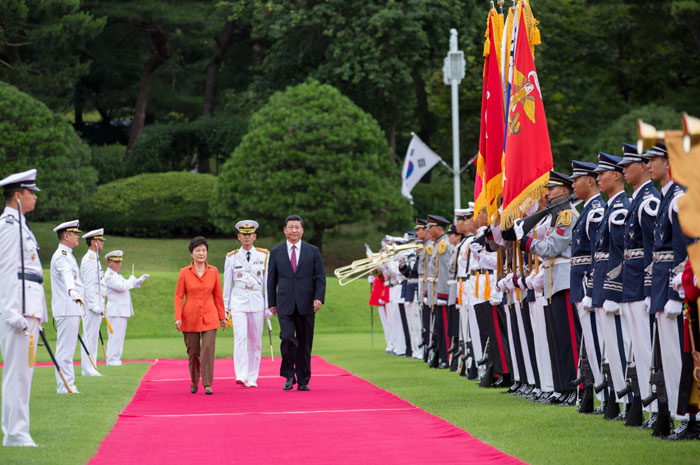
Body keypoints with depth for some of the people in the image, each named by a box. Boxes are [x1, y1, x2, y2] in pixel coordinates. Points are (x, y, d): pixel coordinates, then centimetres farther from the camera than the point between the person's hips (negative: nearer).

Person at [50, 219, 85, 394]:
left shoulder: (67, 255, 19)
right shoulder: (61, 256, -15)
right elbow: (67, 275, -36)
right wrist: (72, 292, -54)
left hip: (72, 309, 11)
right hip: (67, 309, -11)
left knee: (67, 347, 12)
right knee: (65, 348, -9)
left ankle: (67, 384, 15)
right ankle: (65, 386, -9)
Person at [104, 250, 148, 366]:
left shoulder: (117, 275, 21)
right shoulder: (109, 276, -12)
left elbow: (130, 285, 28)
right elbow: (122, 287, -23)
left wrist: (140, 280, 12)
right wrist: (131, 280, -7)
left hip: (122, 311, 10)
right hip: (115, 311, -10)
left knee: (119, 336, 11)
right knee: (115, 335, -10)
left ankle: (115, 359, 15)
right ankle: (111, 359, -8)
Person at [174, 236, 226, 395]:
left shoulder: (213, 271, 3)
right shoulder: (184, 272, -2)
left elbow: (218, 295, 9)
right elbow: (179, 296, -1)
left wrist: (222, 316, 10)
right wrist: (177, 318, -10)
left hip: (209, 317, 0)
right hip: (190, 317, 0)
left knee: (208, 349, -12)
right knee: (192, 352, 7)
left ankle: (207, 385, -11)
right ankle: (194, 382, 28)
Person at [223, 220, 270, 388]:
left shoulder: (263, 256, 6)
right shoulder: (232, 257, 5)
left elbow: (268, 282, 7)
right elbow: (227, 284, 10)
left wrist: (269, 306, 2)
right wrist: (225, 308, 8)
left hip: (257, 301, 2)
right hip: (238, 301, -1)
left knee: (256, 341, 4)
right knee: (240, 337, -17)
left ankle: (252, 378, 12)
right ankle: (241, 375, -25)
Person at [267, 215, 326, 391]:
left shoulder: (313, 251, 7)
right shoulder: (276, 252, 8)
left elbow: (320, 277, 5)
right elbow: (271, 279, 10)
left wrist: (319, 298, -9)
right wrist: (272, 303, 6)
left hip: (306, 304, 1)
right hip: (285, 305, -1)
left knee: (305, 344, 4)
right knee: (287, 338, -16)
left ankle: (303, 381, 12)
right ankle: (289, 376, -1)